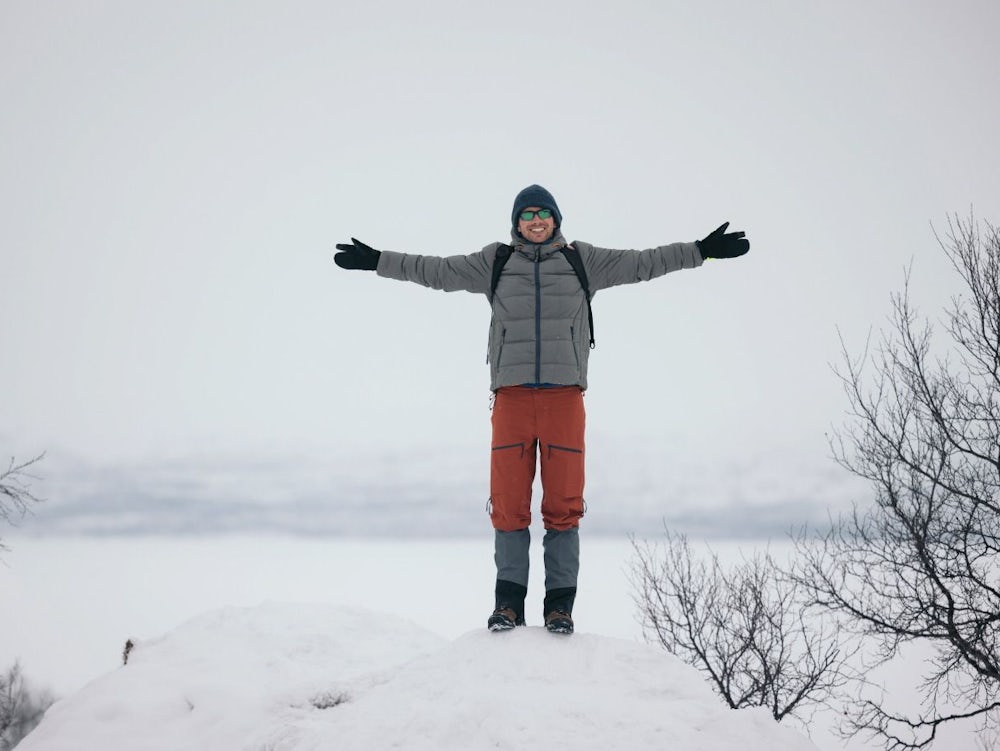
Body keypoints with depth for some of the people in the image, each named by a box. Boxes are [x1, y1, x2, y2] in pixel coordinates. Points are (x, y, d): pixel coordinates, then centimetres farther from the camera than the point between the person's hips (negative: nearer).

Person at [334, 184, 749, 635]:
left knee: (564, 504, -4)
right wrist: (376, 260, 12)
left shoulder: (582, 261, 13)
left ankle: (560, 603, 1)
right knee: (508, 504, -4)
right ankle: (509, 602, 2)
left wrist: (702, 251, 12)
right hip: (512, 395, 0)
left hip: (564, 395, 0)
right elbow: (438, 271, 15)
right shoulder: (495, 263, 13)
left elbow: (642, 263, 15)